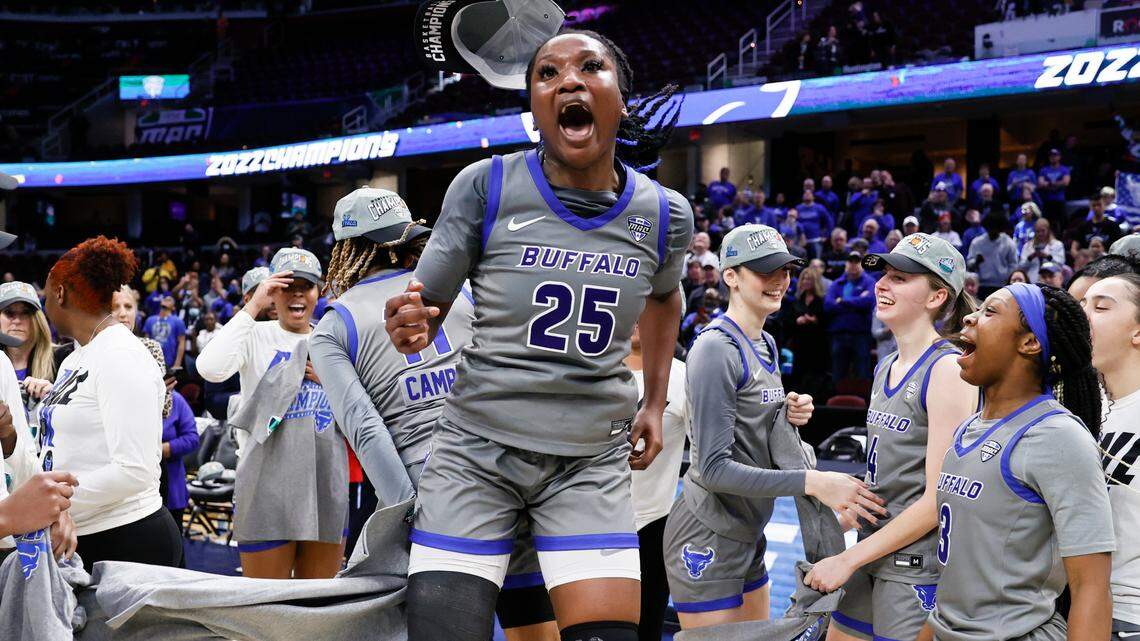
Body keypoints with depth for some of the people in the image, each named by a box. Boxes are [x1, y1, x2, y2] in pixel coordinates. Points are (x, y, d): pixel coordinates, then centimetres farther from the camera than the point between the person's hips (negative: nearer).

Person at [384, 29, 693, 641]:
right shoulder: (486, 186, -10)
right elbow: (427, 306, -3)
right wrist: (412, 328, -25)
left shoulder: (665, 215, 0)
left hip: (592, 461, 2)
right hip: (478, 450, -2)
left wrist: (655, 402, 21)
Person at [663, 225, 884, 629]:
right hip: (708, 539, -9)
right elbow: (713, 468, -23)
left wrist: (789, 417, 0)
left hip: (749, 535, 9)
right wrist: (811, 482, -28)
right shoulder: (716, 349, -17)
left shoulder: (766, 345, 11)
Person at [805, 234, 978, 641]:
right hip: (871, 556, 8)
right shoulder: (886, 367, 11)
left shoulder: (947, 369, -15)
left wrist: (848, 560, -16)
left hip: (918, 569, -8)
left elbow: (938, 499, -19)